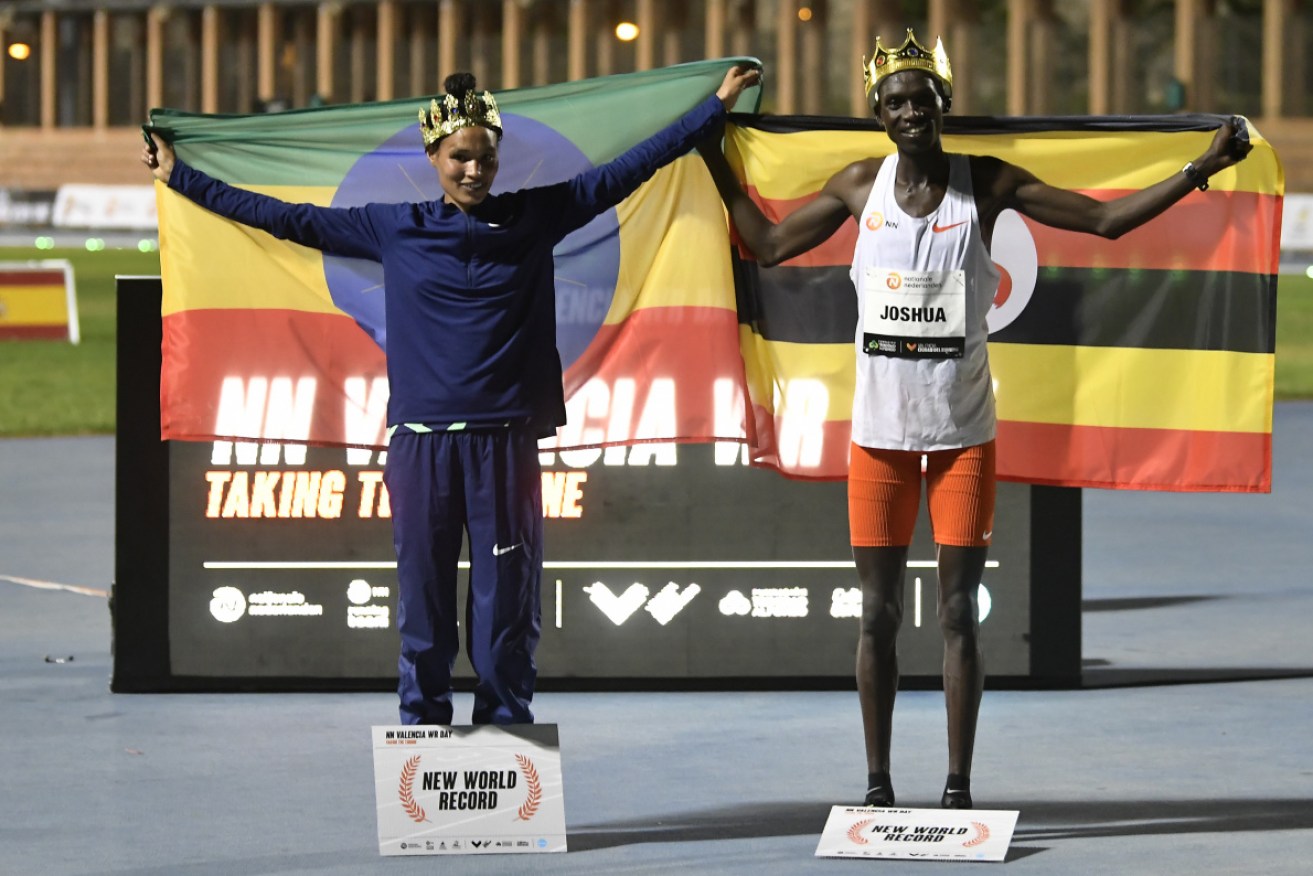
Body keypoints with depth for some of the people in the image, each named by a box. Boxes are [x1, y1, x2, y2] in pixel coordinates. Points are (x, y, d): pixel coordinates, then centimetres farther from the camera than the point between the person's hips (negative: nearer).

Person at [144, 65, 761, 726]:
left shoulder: (536, 217, 6)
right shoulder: (394, 229, 7)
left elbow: (629, 169, 10)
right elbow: (286, 218, 11)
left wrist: (718, 106, 11)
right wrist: (181, 178, 13)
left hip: (506, 442, 0)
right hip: (421, 442, 0)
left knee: (507, 598, 2)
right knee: (424, 602, 3)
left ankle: (506, 726, 10)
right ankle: (422, 728, 9)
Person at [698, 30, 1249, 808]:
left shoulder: (987, 184, -1)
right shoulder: (860, 186, 4)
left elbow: (1106, 219, 2)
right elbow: (769, 244, 14)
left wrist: (1200, 170, -4)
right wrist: (715, 160, 12)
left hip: (964, 431, -1)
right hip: (880, 431, 1)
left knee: (959, 612, -1)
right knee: (879, 614, 4)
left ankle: (959, 788, 4)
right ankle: (879, 786, 11)